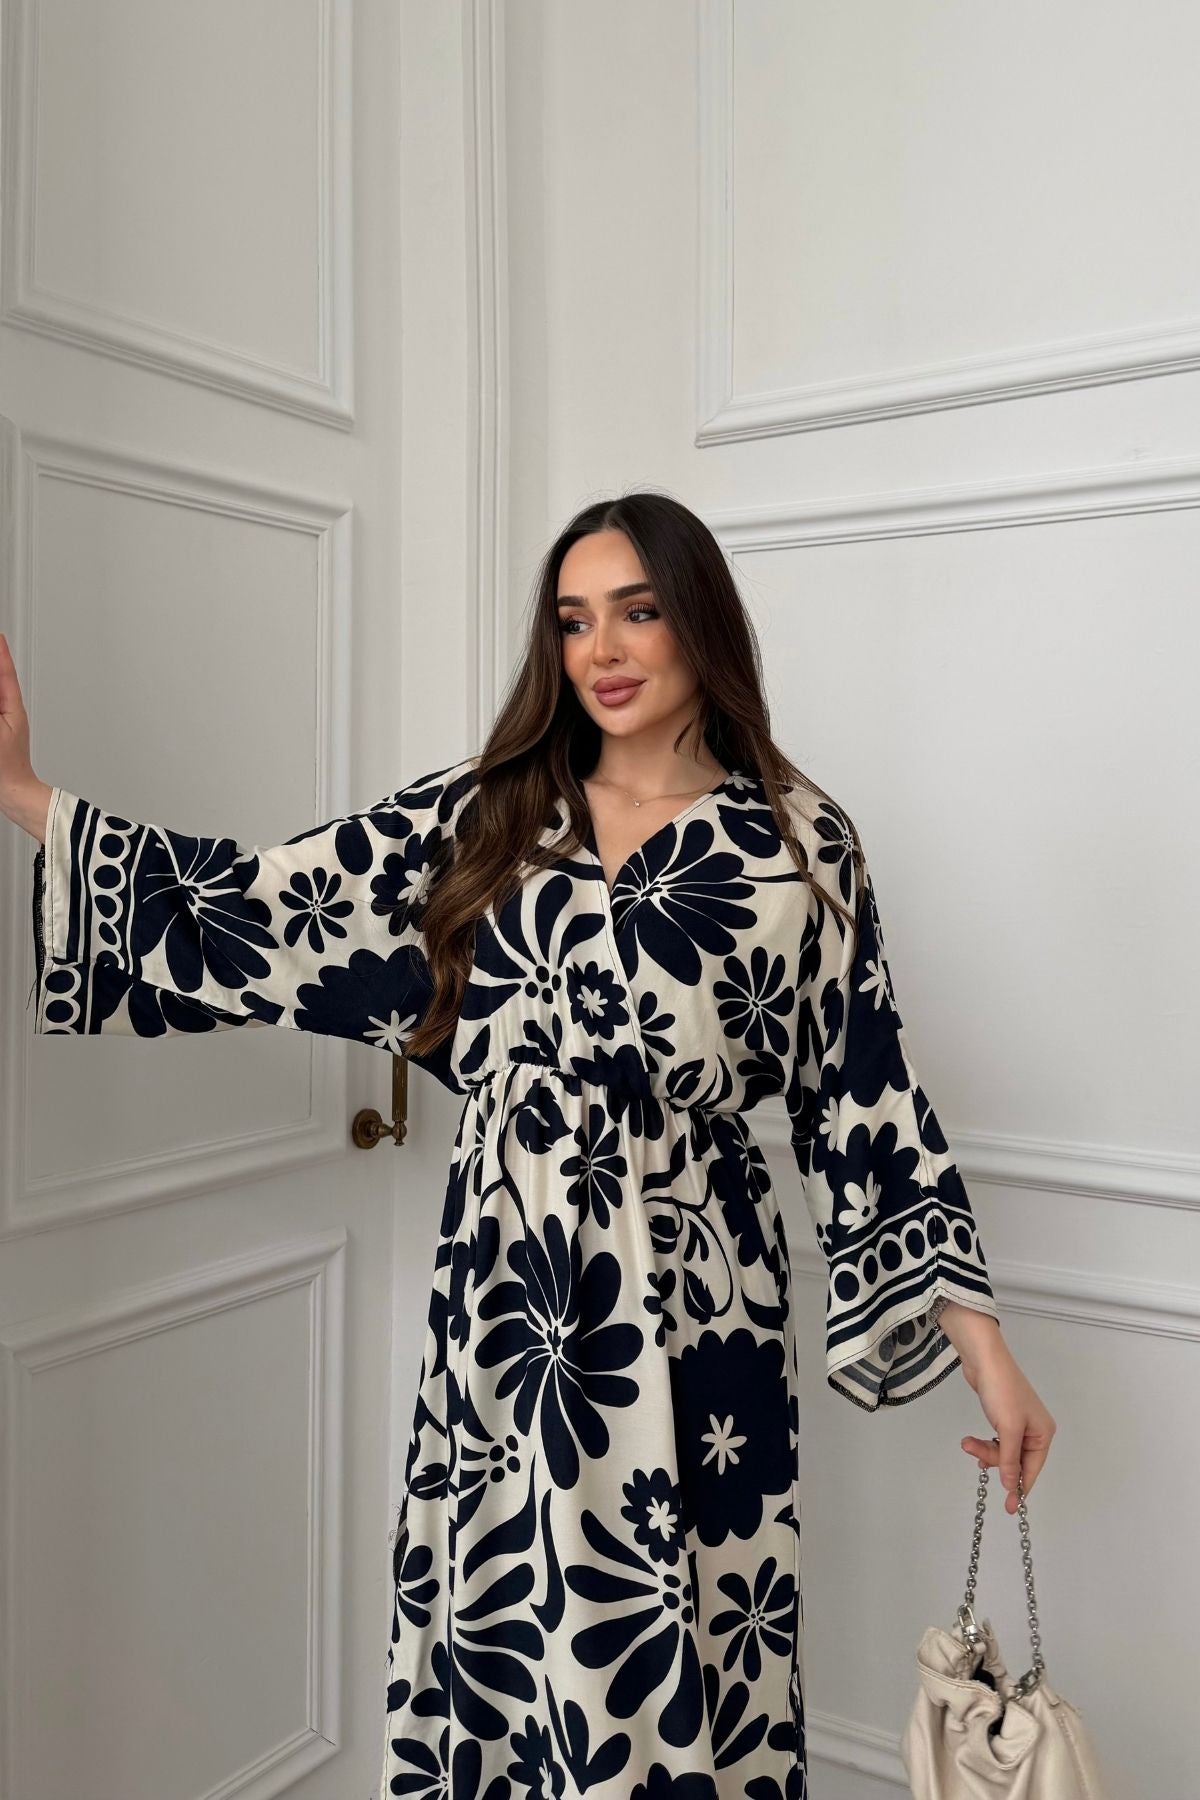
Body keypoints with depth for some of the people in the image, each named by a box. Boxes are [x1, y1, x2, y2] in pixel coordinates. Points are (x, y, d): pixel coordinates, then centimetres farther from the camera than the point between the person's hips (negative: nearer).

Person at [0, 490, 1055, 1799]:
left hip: (687, 1303, -2)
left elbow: (864, 1096, 0)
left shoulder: (797, 842, -2)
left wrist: (977, 1332, -2)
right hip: (500, 1299, 3)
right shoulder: (478, 815, 4)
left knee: (667, 1652, 8)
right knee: (498, 1624, 15)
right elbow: (265, 915, 0)